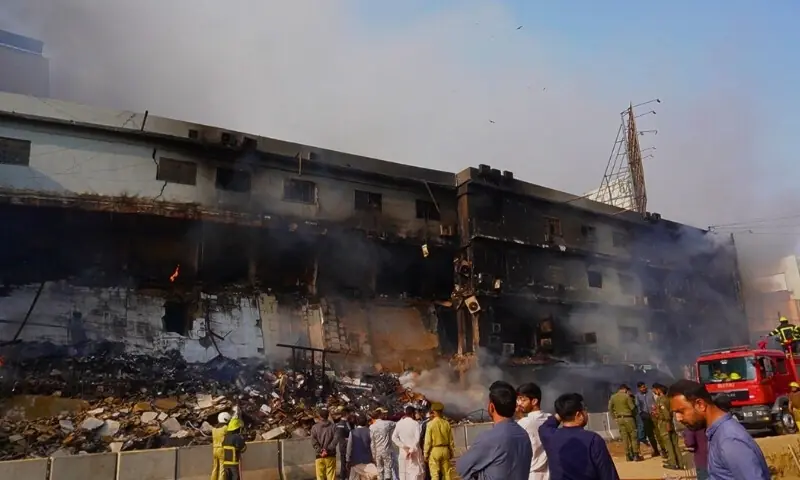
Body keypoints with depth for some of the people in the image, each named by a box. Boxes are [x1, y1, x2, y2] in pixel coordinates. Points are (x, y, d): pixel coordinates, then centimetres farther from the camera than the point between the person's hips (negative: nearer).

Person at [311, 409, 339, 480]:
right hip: (330, 455, 0)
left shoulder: (315, 427, 2)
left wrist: (320, 451, -9)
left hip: (319, 456, 0)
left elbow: (313, 441, -9)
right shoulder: (333, 426, 2)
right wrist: (328, 449, -11)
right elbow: (336, 439, -9)